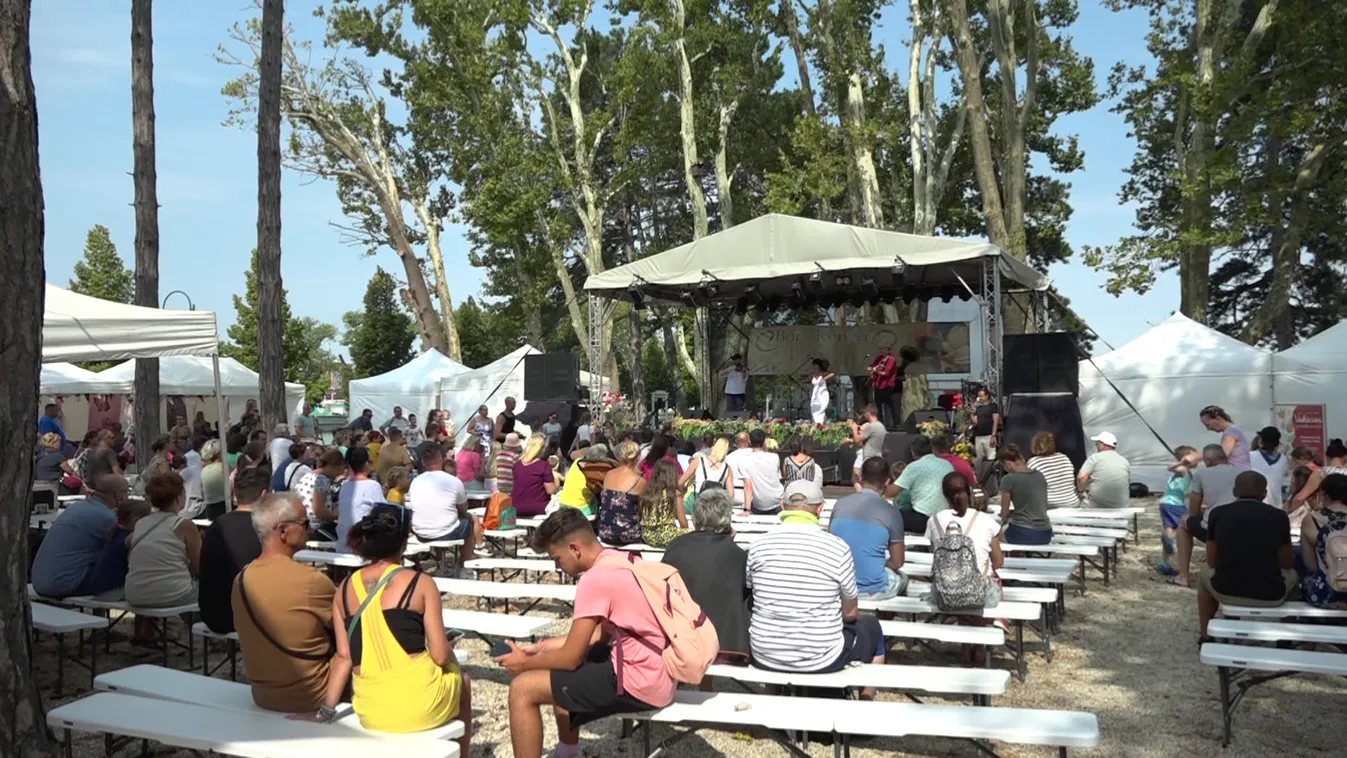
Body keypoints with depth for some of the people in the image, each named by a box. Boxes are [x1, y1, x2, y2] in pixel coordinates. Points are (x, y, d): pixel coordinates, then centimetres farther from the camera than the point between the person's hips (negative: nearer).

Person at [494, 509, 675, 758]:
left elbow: (571, 659, -13)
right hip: (660, 675, 10)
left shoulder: (594, 579, -19)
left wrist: (526, 663, 5)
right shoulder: (624, 562, 9)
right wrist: (543, 647, 17)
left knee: (522, 689, -7)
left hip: (639, 684, -10)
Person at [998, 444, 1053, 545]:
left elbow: (1004, 514, -2)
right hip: (1045, 534, 6)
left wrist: (1007, 517, 19)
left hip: (1023, 533, -6)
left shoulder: (1009, 479, -10)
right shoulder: (1040, 475, 8)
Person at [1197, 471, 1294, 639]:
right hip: (1270, 595, 0)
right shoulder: (1278, 516, -4)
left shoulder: (1217, 513, -2)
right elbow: (1286, 564, 8)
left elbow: (1212, 562, 6)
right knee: (1291, 574, 34)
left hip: (1226, 591, 0)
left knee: (1204, 575, 35)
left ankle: (1206, 637, 38)